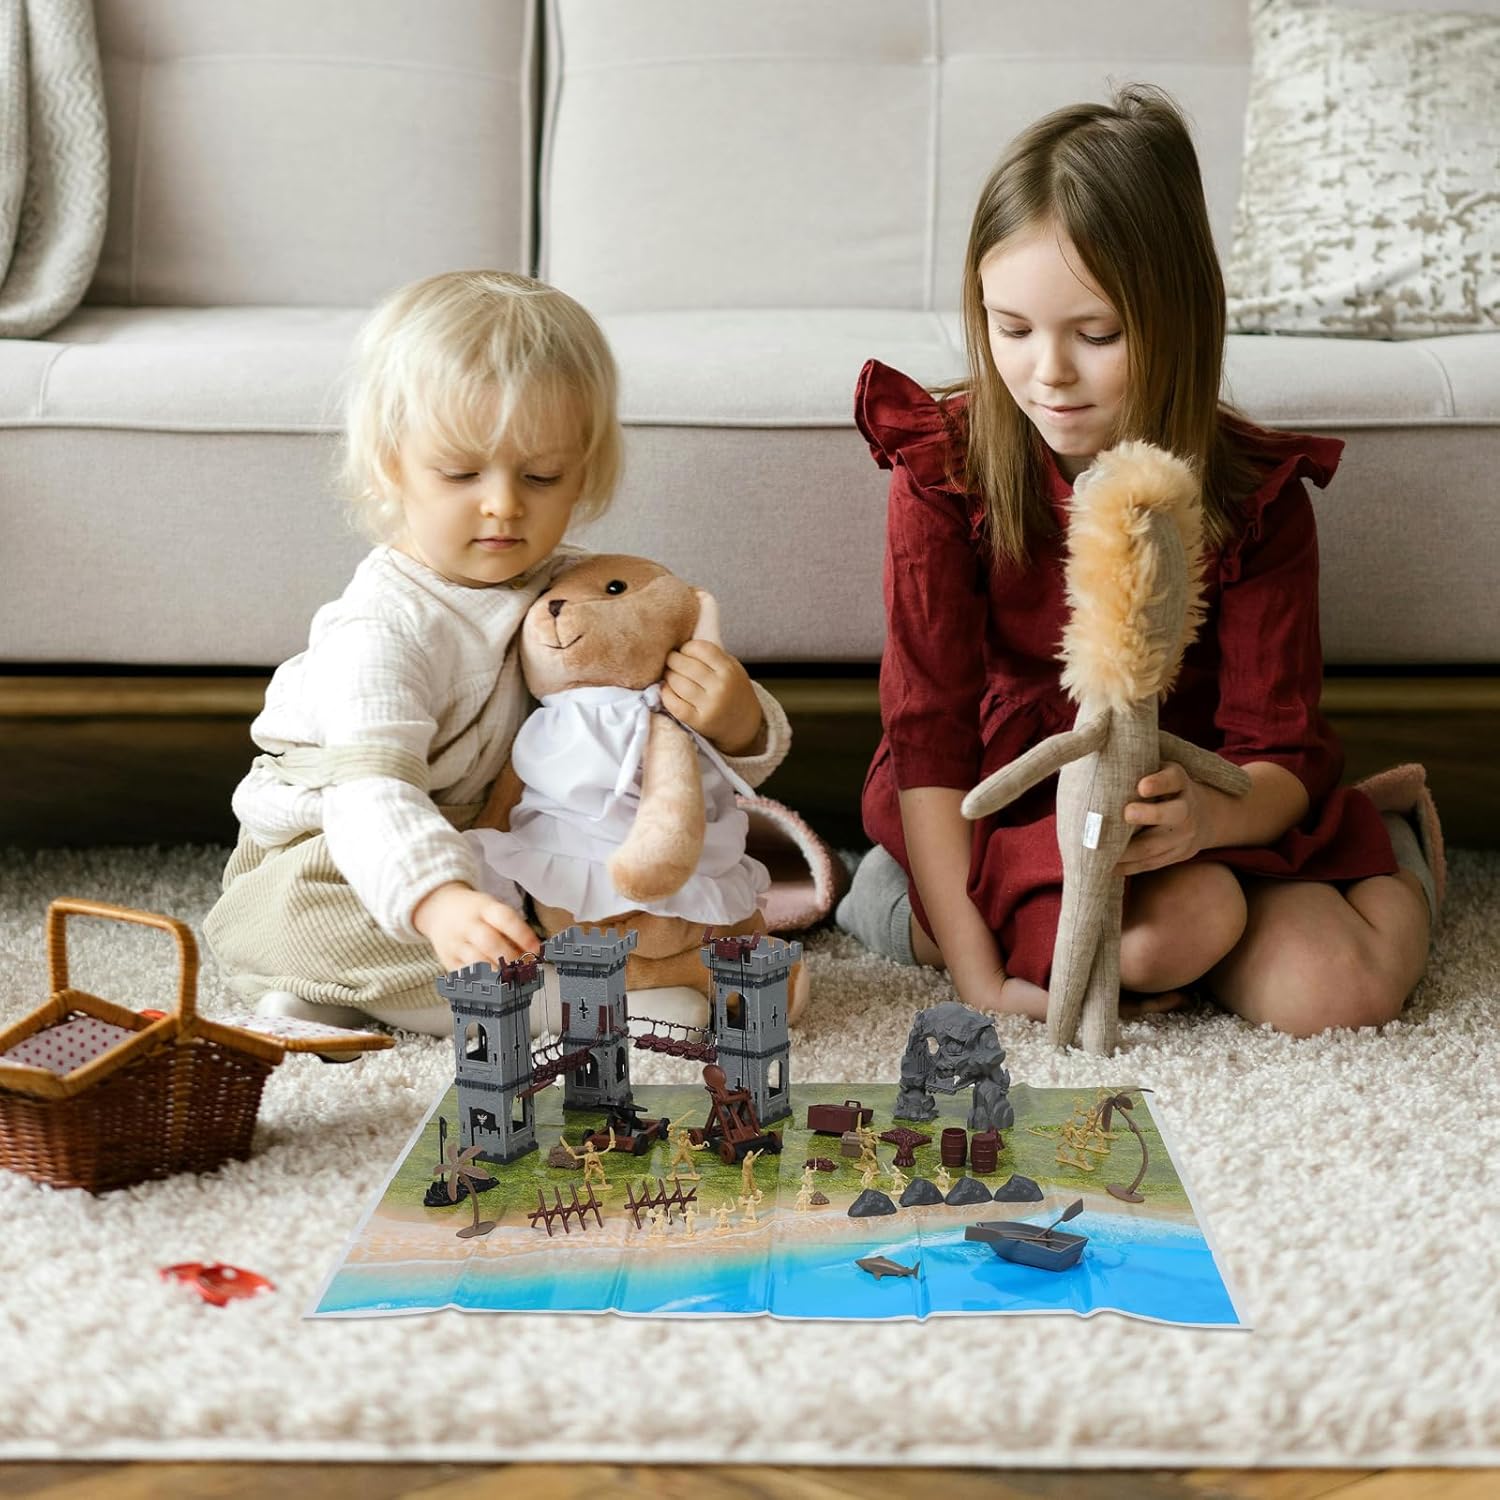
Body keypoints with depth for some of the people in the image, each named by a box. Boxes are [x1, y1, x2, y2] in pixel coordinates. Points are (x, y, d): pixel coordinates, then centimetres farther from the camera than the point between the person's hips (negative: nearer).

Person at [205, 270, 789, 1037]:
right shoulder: (386, 628, -26)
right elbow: (371, 793, -42)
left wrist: (736, 724, -30)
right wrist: (439, 902, -62)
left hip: (501, 854, 6)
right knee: (301, 915, -37)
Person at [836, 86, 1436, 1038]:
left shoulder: (1255, 495, -12)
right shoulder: (945, 465, -15)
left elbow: (1283, 748, -12)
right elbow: (928, 726, -16)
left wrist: (1209, 818, -38)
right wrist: (976, 970, -24)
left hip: (1177, 802, 2)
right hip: (1000, 801, -2)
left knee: (1338, 989, -22)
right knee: (1178, 927, -32)